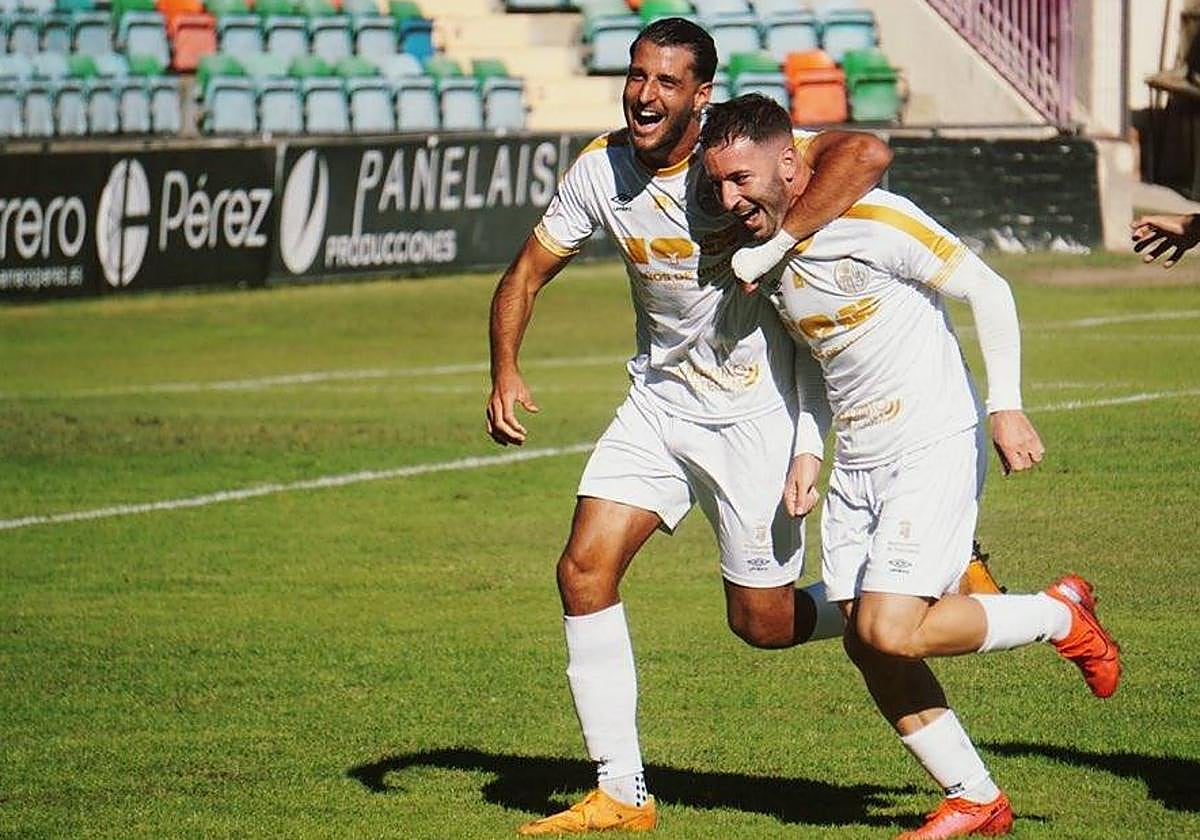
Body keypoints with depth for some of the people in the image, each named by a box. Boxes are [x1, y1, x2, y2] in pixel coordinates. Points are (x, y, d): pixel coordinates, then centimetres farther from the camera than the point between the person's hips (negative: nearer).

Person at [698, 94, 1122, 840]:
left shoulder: (875, 221, -18)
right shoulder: (759, 252, 5)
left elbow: (988, 290, -13)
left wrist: (1006, 407, -19)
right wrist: (807, 450, 11)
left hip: (936, 447, -8)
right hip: (857, 463, 8)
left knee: (891, 630, -17)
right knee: (866, 645, 1)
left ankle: (1061, 616, 6)